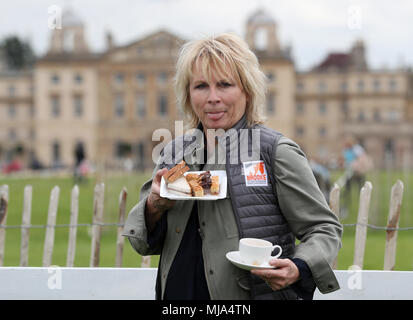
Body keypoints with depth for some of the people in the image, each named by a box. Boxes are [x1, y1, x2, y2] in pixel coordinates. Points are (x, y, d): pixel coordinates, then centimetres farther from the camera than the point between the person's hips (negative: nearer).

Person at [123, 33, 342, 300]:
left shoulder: (276, 153, -9)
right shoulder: (174, 153, 5)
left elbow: (325, 229, -6)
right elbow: (143, 244, 10)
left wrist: (297, 270, -25)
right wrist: (154, 206, -11)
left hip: (256, 294, -4)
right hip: (178, 294, 4)